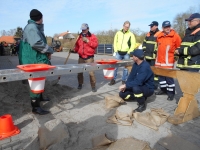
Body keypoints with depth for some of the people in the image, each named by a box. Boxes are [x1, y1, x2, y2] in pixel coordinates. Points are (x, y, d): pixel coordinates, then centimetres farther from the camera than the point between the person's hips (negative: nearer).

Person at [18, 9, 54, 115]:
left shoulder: (36, 28, 17)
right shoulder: (31, 27, -17)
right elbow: (36, 43, -32)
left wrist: (47, 52, 6)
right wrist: (49, 51, -19)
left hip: (38, 60, 11)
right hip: (34, 61, -11)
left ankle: (39, 97, 42)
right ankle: (35, 107, 4)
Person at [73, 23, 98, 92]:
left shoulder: (92, 36, 1)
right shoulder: (79, 36, 14)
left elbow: (95, 44, -12)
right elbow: (77, 45, 18)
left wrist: (87, 41, -16)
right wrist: (75, 50, -2)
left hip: (89, 58, -4)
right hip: (81, 57, 5)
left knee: (91, 72, -7)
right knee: (79, 71, 8)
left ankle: (93, 86, 5)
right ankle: (80, 84, 27)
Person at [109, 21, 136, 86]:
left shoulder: (131, 34, 0)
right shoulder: (118, 33, 7)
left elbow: (133, 44, -2)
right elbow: (115, 42, 9)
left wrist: (129, 52, -10)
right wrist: (115, 50, 0)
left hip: (126, 54, -2)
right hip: (118, 53, 2)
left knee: (126, 68, 5)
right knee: (115, 66, 3)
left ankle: (124, 80, 16)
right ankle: (113, 79, 15)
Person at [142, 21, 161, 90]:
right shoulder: (148, 34, 18)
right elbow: (144, 42, 25)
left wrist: (156, 51, -18)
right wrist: (144, 48, 11)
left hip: (154, 56, -8)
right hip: (147, 55, 8)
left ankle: (155, 85, 3)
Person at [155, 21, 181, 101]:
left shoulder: (175, 35, -7)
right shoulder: (159, 36, 6)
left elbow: (179, 47, -2)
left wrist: (175, 55, 1)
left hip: (168, 62, -5)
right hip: (159, 61, 6)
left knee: (169, 77, -3)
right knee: (161, 76, 14)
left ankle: (171, 93, 10)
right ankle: (163, 89, 31)